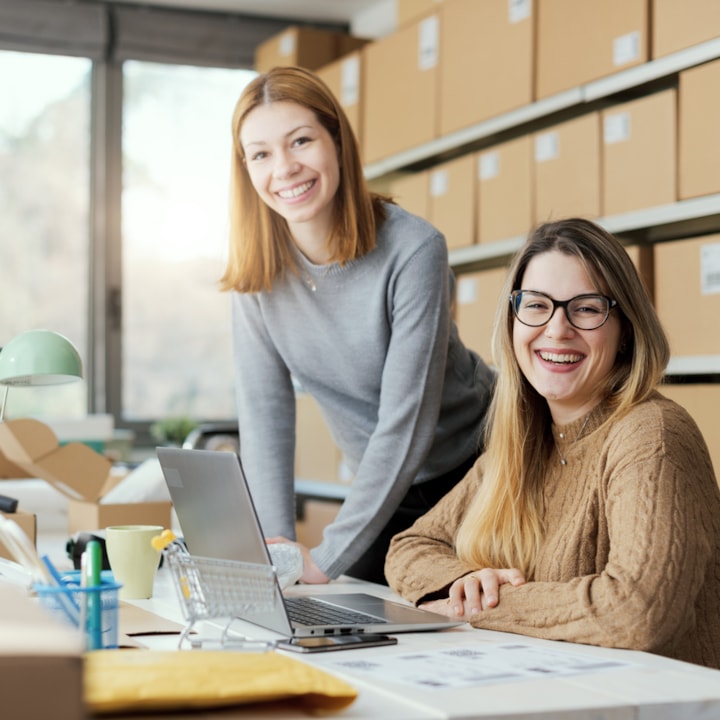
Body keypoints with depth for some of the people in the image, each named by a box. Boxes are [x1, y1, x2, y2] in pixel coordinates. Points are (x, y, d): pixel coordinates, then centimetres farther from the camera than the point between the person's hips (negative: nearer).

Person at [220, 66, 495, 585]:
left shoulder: (413, 250, -25)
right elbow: (264, 409, -11)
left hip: (473, 471, -4)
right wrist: (276, 541, -22)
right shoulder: (256, 270, -10)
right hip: (381, 484, 4)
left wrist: (329, 557, -27)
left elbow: (406, 419, -27)